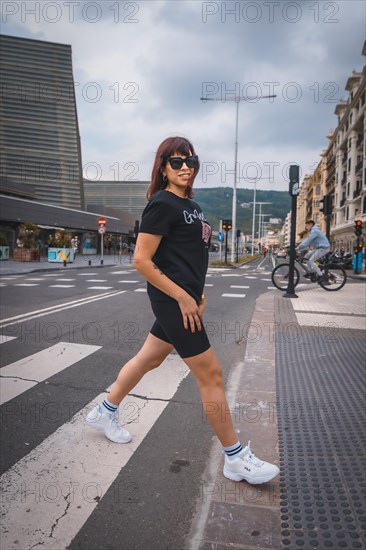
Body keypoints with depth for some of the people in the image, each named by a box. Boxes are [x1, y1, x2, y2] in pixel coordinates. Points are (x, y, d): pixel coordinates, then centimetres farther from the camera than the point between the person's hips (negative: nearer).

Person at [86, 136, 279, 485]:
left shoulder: (191, 205, 14)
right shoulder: (162, 205, -13)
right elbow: (141, 261, -18)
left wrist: (197, 295, 16)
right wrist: (183, 297, -18)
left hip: (184, 299, 9)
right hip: (172, 300, -9)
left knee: (148, 359, 20)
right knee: (210, 374, -2)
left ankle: (104, 413, 40)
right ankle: (235, 458, 15)